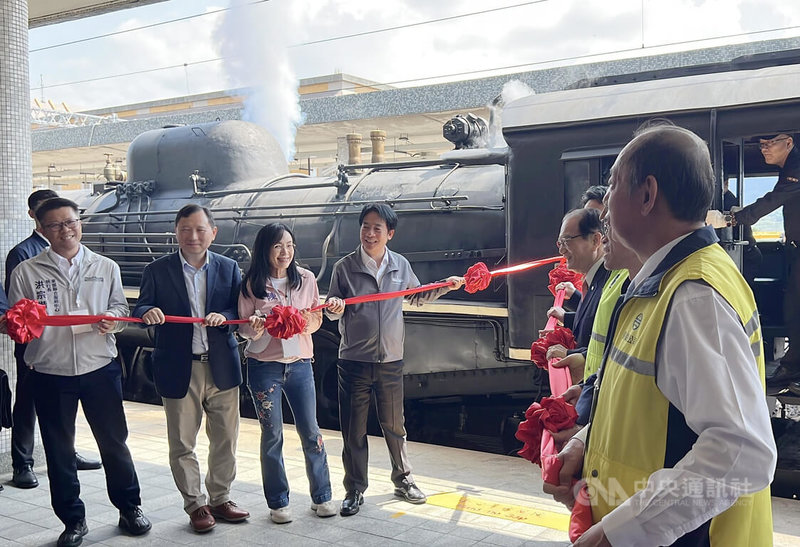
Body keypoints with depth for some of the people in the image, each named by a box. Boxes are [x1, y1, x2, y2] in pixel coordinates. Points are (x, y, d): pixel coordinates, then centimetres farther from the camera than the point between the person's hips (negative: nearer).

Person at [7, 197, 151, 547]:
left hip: (101, 368, 0)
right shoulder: (26, 272, 2)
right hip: (50, 374, 0)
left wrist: (113, 319, -12)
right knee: (59, 450, 9)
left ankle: (129, 508, 27)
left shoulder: (106, 268, 7)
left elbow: (120, 308, 10)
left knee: (114, 440, 9)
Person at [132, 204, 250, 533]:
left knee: (226, 439, 10)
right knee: (182, 444, 6)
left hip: (222, 367, 2)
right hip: (179, 369, -1)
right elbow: (140, 311, -1)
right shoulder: (157, 270, 1)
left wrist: (225, 316, -19)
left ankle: (220, 498, 28)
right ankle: (195, 504, 22)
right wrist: (148, 312, -25)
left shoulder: (229, 268, 6)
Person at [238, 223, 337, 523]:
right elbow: (243, 327, -1)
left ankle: (322, 496, 21)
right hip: (264, 366, -2)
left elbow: (317, 319, 6)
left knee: (311, 431, 6)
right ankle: (278, 502, 19)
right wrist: (255, 328, -23)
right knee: (272, 435, 6)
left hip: (300, 363, 2)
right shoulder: (252, 284, -5)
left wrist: (308, 321, -17)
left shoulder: (306, 278, 0)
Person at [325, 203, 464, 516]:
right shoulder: (345, 267, -3)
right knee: (353, 430, 6)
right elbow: (334, 311, 2)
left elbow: (418, 297, 20)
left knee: (394, 425, 12)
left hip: (390, 360, 2)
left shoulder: (401, 266, 4)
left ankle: (403, 480, 32)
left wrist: (446, 287, 8)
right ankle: (355, 490, 20)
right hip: (354, 360, -1)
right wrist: (334, 307, -20)